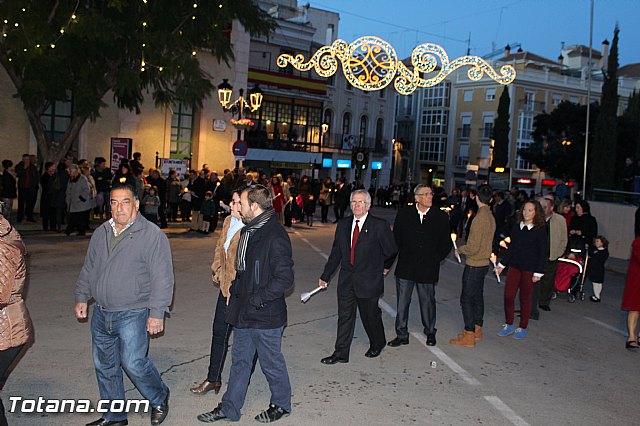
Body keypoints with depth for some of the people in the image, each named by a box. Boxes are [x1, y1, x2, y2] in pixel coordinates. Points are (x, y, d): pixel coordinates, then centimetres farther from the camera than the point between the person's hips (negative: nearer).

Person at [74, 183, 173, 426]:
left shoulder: (152, 235, -11)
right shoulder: (101, 233, 9)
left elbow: (162, 277, -14)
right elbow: (88, 269, 20)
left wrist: (157, 312, -16)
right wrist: (82, 298, 16)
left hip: (133, 314, -6)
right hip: (101, 313, 7)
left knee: (133, 363, -10)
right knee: (105, 366, 13)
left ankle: (159, 399, 18)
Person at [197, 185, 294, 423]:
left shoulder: (276, 238, -23)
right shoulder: (249, 231, 8)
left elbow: (285, 279, -25)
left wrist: (257, 299, -22)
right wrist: (237, 291, 10)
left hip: (265, 315, -9)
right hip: (244, 312, 9)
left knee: (271, 362, 11)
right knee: (240, 360, 18)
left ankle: (281, 404, 32)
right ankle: (229, 409, 31)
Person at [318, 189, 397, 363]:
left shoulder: (379, 225, -11)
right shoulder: (343, 224, 4)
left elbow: (391, 250, 3)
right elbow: (335, 253, 10)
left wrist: (385, 266, 16)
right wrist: (325, 276, 10)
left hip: (368, 281, -4)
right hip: (346, 280, 4)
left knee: (370, 316, 11)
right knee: (344, 316, 9)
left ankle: (377, 344, 38)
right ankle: (341, 353, 19)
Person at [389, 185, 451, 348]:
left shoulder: (440, 217, -1)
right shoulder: (404, 213, 0)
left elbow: (446, 245, 5)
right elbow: (396, 238, 7)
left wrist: (434, 259, -1)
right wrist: (402, 254, 1)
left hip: (428, 269, 0)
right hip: (405, 267, 1)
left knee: (428, 302, 12)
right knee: (402, 302, 6)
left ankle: (430, 332, 33)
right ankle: (401, 335, 19)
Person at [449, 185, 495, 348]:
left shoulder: (480, 218, -22)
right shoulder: (491, 217, 6)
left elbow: (473, 247, -22)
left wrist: (460, 249, -5)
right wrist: (465, 248, 15)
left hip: (474, 265, -9)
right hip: (484, 263, 9)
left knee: (466, 299, -2)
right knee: (477, 296, 18)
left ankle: (469, 337, 1)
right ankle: (477, 330, 29)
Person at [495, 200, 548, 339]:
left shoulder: (540, 231, -8)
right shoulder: (517, 227, 5)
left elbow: (542, 253, -7)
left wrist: (538, 273, -11)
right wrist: (502, 264, 13)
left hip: (529, 269, -4)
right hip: (514, 266, 4)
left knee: (525, 298, 6)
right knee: (508, 296, 2)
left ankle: (522, 328, 21)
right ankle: (508, 325, 18)